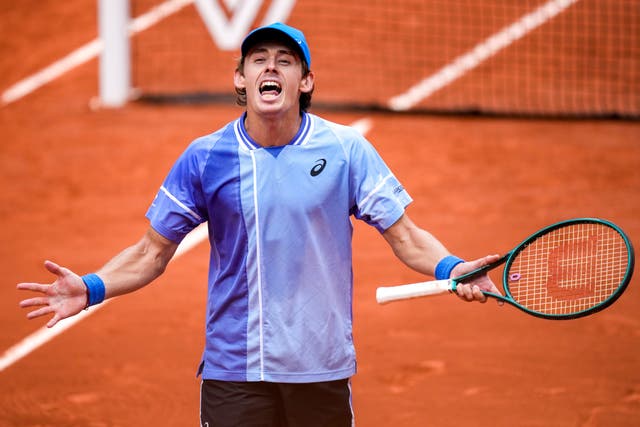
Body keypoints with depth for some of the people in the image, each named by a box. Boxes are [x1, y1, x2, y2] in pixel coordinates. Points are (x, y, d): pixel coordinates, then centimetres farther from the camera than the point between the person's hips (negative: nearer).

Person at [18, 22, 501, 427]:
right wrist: (91, 289, -13)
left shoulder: (347, 149, -2)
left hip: (322, 369, 0)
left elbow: (406, 236, -1)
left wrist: (452, 269, -21)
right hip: (232, 371, 0)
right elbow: (152, 253, 4)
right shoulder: (205, 158, -1)